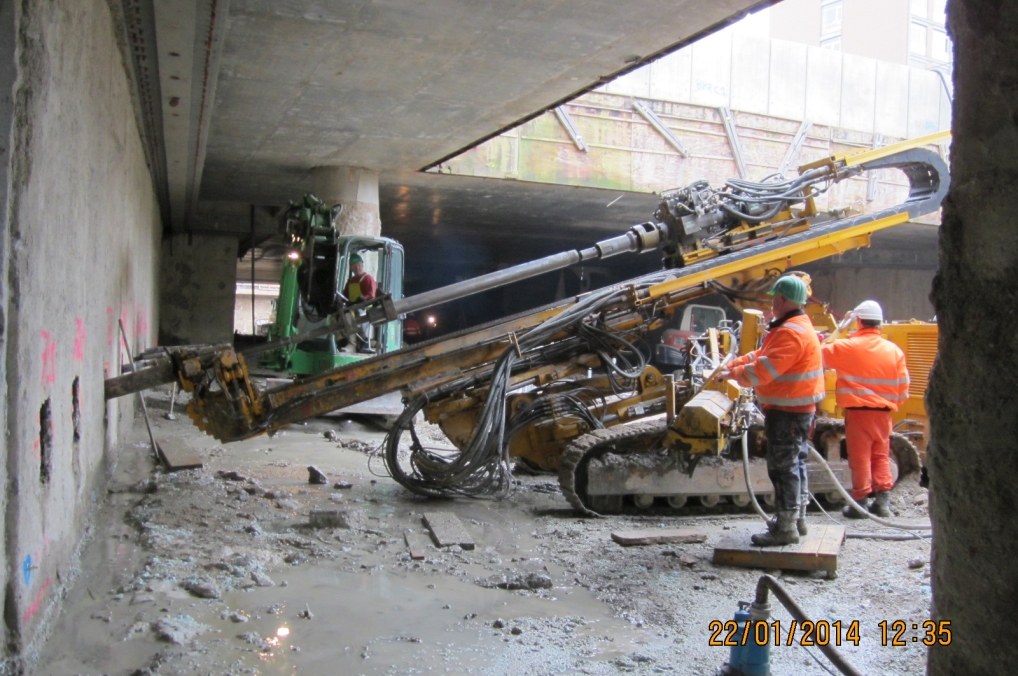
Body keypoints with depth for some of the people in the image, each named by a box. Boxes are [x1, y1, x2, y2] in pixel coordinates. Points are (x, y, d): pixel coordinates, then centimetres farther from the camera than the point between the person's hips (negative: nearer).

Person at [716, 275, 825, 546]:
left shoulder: (791, 333, -21)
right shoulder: (795, 326, 16)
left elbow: (764, 369, -26)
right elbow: (761, 355, 17)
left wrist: (734, 374, -12)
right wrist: (732, 365, 6)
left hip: (788, 411, -11)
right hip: (796, 408, 11)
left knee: (784, 466, -6)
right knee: (794, 462, 18)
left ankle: (786, 527, 0)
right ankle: (796, 518, 30)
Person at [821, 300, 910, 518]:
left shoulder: (848, 347, -10)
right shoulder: (894, 350, 3)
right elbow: (903, 386, 5)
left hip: (858, 410, -4)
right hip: (883, 412, 4)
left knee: (860, 457, 2)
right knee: (881, 456, 14)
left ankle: (860, 502, 6)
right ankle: (883, 501, 15)